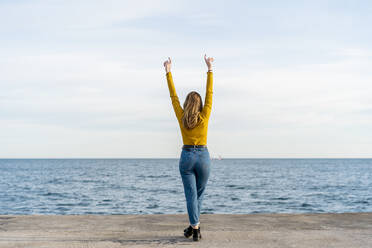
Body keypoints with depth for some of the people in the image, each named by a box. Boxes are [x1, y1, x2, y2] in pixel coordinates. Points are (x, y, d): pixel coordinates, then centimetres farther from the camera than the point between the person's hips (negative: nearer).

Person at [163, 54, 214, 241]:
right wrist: (209, 68, 1)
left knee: (191, 194, 0)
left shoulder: (181, 117, -2)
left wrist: (168, 72, 10)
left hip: (187, 156, 0)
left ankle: (195, 229, -6)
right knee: (199, 194, 15)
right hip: (203, 156, 0)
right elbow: (210, 93, -2)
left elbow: (173, 96, 4)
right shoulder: (204, 116, -4)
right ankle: (193, 226, 19)